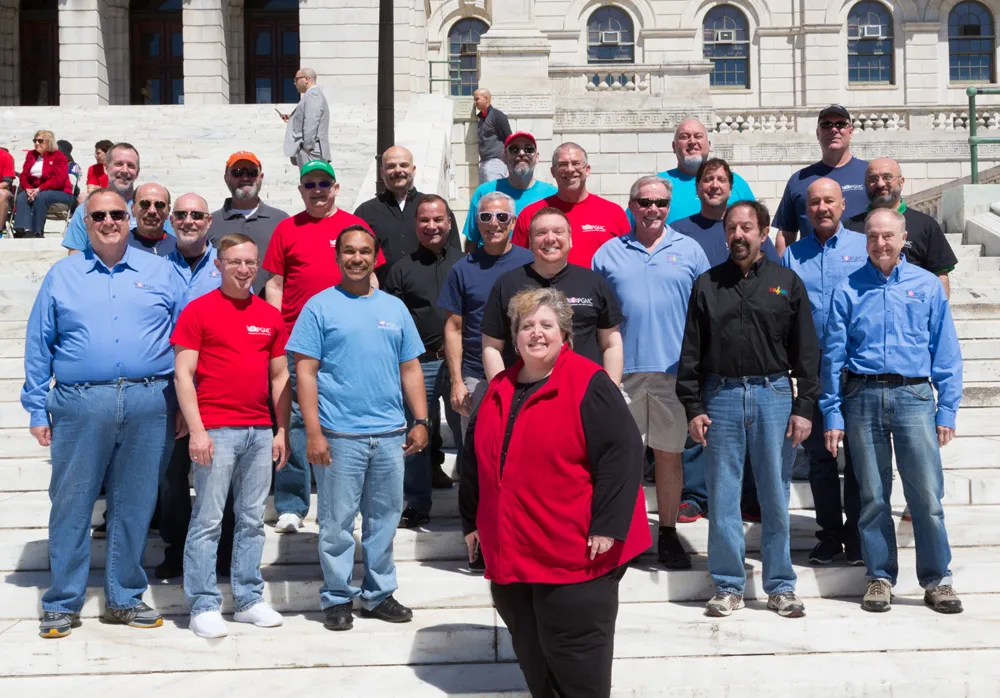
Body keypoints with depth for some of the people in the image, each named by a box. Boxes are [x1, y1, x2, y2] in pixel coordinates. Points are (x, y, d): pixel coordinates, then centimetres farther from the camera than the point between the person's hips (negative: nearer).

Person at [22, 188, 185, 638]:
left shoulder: (159, 272, 10)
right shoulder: (62, 275, 10)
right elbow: (38, 346, 8)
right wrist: (37, 409, 2)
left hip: (148, 406, 1)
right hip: (79, 404, 0)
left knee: (135, 505, 7)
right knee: (71, 504, 2)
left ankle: (124, 598, 20)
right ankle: (63, 603, 15)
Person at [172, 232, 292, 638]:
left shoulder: (270, 315, 12)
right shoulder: (198, 311, -1)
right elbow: (183, 373, -6)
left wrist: (282, 430, 10)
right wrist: (196, 430, -13)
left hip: (260, 432, 5)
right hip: (216, 431, -5)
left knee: (252, 520, 10)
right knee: (207, 520, -1)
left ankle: (248, 599, 20)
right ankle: (203, 606, 7)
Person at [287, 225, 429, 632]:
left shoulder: (394, 308, 13)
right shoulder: (319, 307, 0)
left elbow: (410, 369, 15)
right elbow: (305, 372, -4)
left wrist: (420, 420, 6)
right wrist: (313, 432, -11)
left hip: (391, 434, 4)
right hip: (340, 435, -4)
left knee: (384, 518, 11)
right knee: (338, 522, 3)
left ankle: (378, 594, 24)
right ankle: (337, 598, 16)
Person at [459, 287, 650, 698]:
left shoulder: (588, 384, -10)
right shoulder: (499, 390, 11)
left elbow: (622, 453, -16)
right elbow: (475, 461, 20)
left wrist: (608, 526, -20)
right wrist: (471, 521, 20)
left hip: (574, 554, -7)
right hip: (510, 553, 7)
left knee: (573, 652, 1)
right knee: (530, 650, 17)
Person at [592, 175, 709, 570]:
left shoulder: (689, 251, 8)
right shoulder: (608, 253, 9)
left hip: (674, 370, 0)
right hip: (622, 370, 0)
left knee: (669, 454, 7)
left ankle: (668, 534, 18)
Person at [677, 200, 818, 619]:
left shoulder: (786, 283, 7)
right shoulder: (707, 284, 9)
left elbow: (806, 351, 6)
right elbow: (690, 352, 7)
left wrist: (804, 407, -2)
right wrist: (692, 407, 0)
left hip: (774, 394, 0)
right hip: (721, 396, 1)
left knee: (775, 496, 4)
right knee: (722, 497, 3)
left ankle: (780, 586, 16)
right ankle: (728, 586, 14)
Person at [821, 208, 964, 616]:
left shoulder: (927, 286, 6)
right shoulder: (849, 290, 6)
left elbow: (945, 353, 5)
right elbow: (833, 354, 5)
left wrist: (947, 410, 0)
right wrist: (832, 414, 2)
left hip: (914, 395, 0)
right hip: (863, 397, 1)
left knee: (927, 494, -3)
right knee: (873, 496, 8)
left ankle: (937, 579, 11)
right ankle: (879, 577, 19)